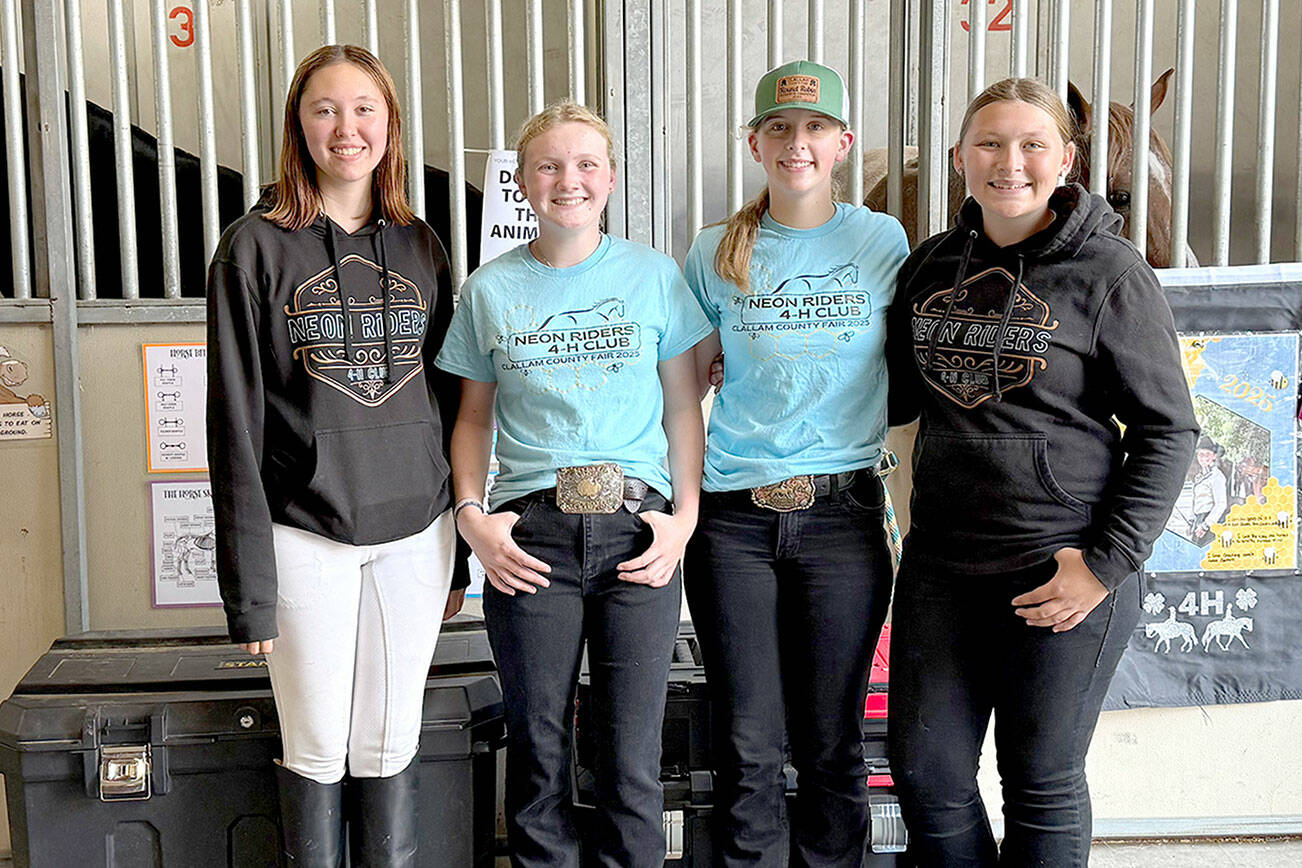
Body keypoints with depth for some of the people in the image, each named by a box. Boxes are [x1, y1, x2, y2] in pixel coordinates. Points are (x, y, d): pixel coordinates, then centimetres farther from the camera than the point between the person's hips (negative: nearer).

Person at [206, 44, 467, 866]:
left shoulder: (420, 246, 8)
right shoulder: (256, 247, -2)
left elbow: (450, 398, 11)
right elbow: (236, 420, -4)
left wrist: (459, 550, 9)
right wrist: (248, 579, -8)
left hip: (416, 533, 3)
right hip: (307, 537, -2)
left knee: (391, 746, 10)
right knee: (316, 749, 6)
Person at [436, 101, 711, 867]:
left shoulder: (655, 274, 6)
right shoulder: (491, 289, 8)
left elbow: (683, 403, 9)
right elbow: (475, 415, 14)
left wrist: (685, 516, -1)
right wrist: (471, 514, 0)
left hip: (637, 527, 0)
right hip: (532, 536, 1)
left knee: (632, 761, 3)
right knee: (538, 755, 6)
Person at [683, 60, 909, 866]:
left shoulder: (883, 241, 4)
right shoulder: (716, 253, 6)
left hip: (843, 512, 0)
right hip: (734, 517, 1)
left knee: (832, 744, 6)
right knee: (748, 747, 4)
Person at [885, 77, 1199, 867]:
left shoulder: (1111, 275, -7)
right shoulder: (931, 265, 7)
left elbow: (1168, 430, -6)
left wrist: (1107, 564, -13)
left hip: (1063, 568, -4)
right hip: (942, 561, 5)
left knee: (1043, 782, 9)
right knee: (927, 771, 9)